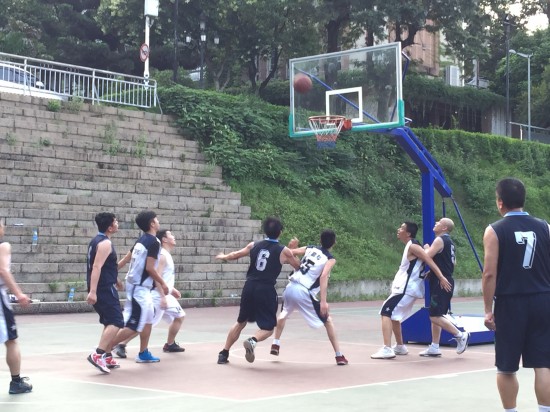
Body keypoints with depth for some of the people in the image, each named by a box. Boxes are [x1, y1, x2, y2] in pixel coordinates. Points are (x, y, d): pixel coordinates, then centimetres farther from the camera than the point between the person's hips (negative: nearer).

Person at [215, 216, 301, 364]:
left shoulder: (254, 245, 8)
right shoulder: (284, 251, -2)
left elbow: (235, 255, 25)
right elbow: (298, 266, 15)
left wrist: (223, 257, 45)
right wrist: (292, 250, 27)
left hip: (249, 287, 4)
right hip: (266, 290, -4)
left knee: (240, 322, 22)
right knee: (268, 328, 7)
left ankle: (224, 354, 23)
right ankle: (252, 341, -25)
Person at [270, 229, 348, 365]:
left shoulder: (309, 249, 15)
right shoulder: (330, 259, 2)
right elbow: (323, 276, -15)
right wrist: (323, 301, -20)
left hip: (290, 288, 5)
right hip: (304, 293, -5)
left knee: (283, 314, 35)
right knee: (328, 321, 10)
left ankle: (275, 345, 35)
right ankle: (339, 356, 8)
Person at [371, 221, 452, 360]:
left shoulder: (413, 246, -14)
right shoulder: (411, 246, 15)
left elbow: (429, 260, -21)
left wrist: (441, 278, -28)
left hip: (406, 288, -10)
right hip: (406, 287, 10)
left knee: (386, 312, -13)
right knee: (393, 314, 22)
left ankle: (387, 349, -20)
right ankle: (400, 346, 31)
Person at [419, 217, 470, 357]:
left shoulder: (440, 240, -13)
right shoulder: (449, 242, 17)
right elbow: (453, 262, 26)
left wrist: (426, 248, 0)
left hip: (441, 283, -10)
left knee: (435, 316, -10)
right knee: (435, 315, 12)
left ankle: (461, 336, -6)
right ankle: (434, 347, 13)